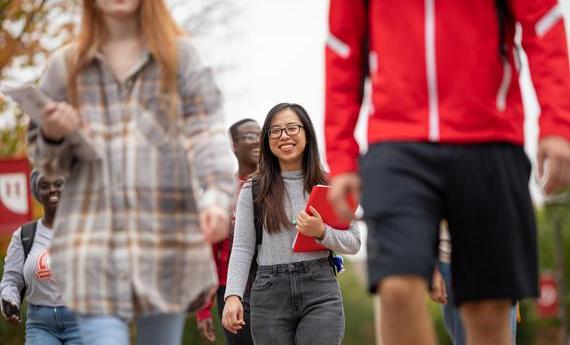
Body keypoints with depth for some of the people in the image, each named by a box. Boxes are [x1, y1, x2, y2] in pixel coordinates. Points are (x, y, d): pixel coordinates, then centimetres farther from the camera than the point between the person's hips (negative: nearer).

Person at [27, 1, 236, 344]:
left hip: (168, 236, 0)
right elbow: (50, 162, 16)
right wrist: (52, 134, -8)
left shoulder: (181, 55, 6)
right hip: (93, 238, 0)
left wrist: (217, 196, -23)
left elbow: (207, 133, -5)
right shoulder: (65, 65, 10)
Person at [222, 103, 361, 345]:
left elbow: (354, 243, 8)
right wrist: (233, 296, -14)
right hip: (269, 294, 0)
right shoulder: (253, 190, 7)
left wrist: (321, 233, -12)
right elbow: (242, 248, 0)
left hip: (320, 291, 0)